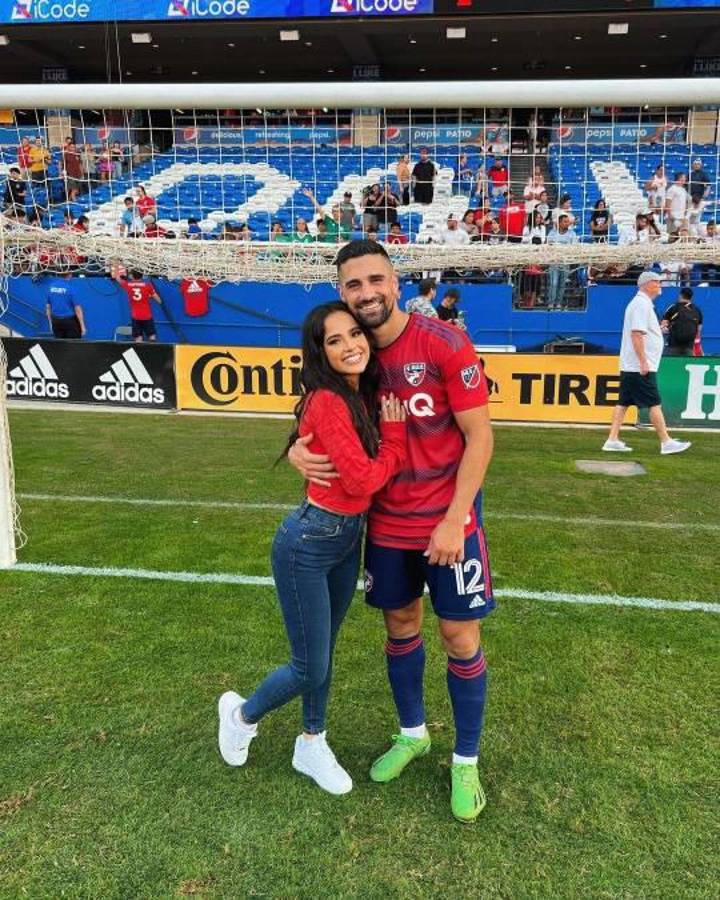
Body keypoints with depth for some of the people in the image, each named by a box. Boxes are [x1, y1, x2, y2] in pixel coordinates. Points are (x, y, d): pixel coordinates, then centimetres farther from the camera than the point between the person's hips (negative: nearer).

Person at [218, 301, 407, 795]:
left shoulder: (363, 396, 3)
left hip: (348, 538, 8)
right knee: (311, 668, 6)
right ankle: (243, 713, 35)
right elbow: (363, 480, -23)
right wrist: (395, 433, -12)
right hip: (308, 544, -8)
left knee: (324, 653, 21)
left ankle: (312, 746, 41)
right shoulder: (328, 402, -23)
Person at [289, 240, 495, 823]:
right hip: (387, 522, 4)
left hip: (447, 519, -4)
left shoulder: (444, 344, -16)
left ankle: (466, 762, 26)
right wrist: (299, 451, -14)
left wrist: (454, 521, -19)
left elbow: (480, 436, -15)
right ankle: (412, 734, 41)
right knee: (400, 626, 17)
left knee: (460, 637, 5)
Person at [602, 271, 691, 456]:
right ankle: (666, 443, 0)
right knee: (654, 404, -5)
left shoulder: (641, 303, 19)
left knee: (624, 403, 7)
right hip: (640, 366, -10)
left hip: (630, 366, 10)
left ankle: (612, 440, 7)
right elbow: (636, 334, -21)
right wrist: (643, 362, -23)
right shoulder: (641, 304, -13)